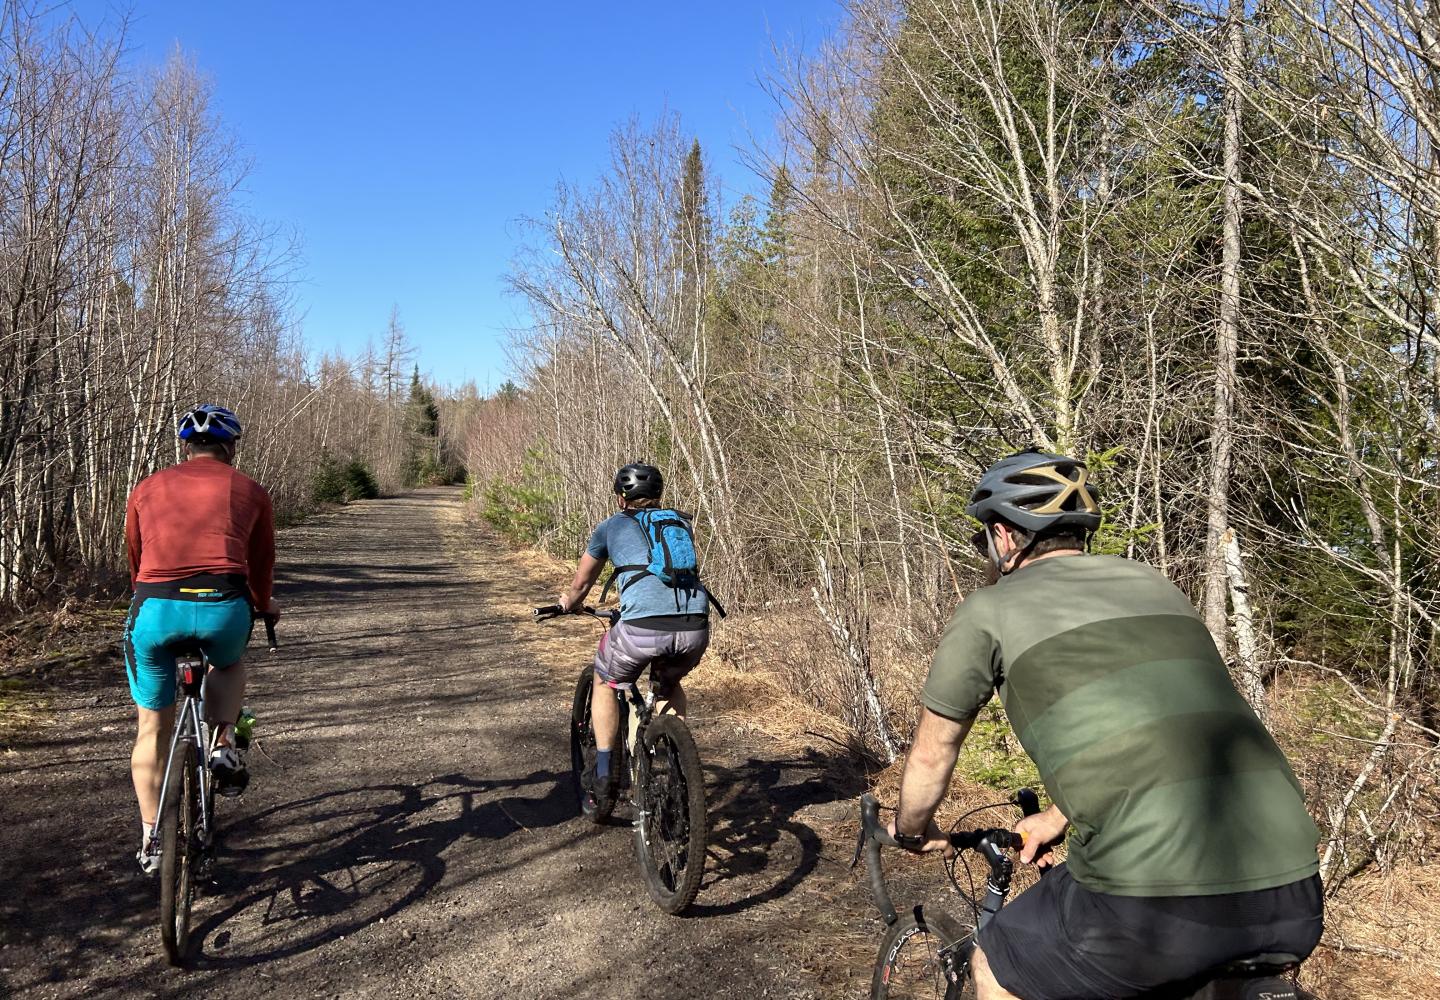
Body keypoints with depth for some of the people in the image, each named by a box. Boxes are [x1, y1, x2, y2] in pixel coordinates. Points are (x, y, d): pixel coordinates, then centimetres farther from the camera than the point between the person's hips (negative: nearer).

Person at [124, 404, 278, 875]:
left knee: (152, 725, 19)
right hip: (223, 606, -1)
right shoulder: (249, 491, 17)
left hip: (154, 608, 1)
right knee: (229, 663, 34)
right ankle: (224, 744, 11)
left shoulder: (146, 489, 21)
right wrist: (264, 606, 46)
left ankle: (151, 841, 26)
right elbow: (261, 566, 25)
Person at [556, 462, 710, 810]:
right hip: (696, 627, 3)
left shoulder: (611, 526, 20)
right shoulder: (681, 522, 27)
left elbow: (580, 585, 33)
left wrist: (568, 603, 55)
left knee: (605, 682, 27)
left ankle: (603, 777, 24)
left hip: (643, 626, -3)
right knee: (669, 684, 35)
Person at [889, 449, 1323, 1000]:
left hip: (1155, 901, -6)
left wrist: (911, 831, 39)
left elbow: (932, 753, 19)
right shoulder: (1153, 585, 22)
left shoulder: (989, 610, 6)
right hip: (1293, 898, 6)